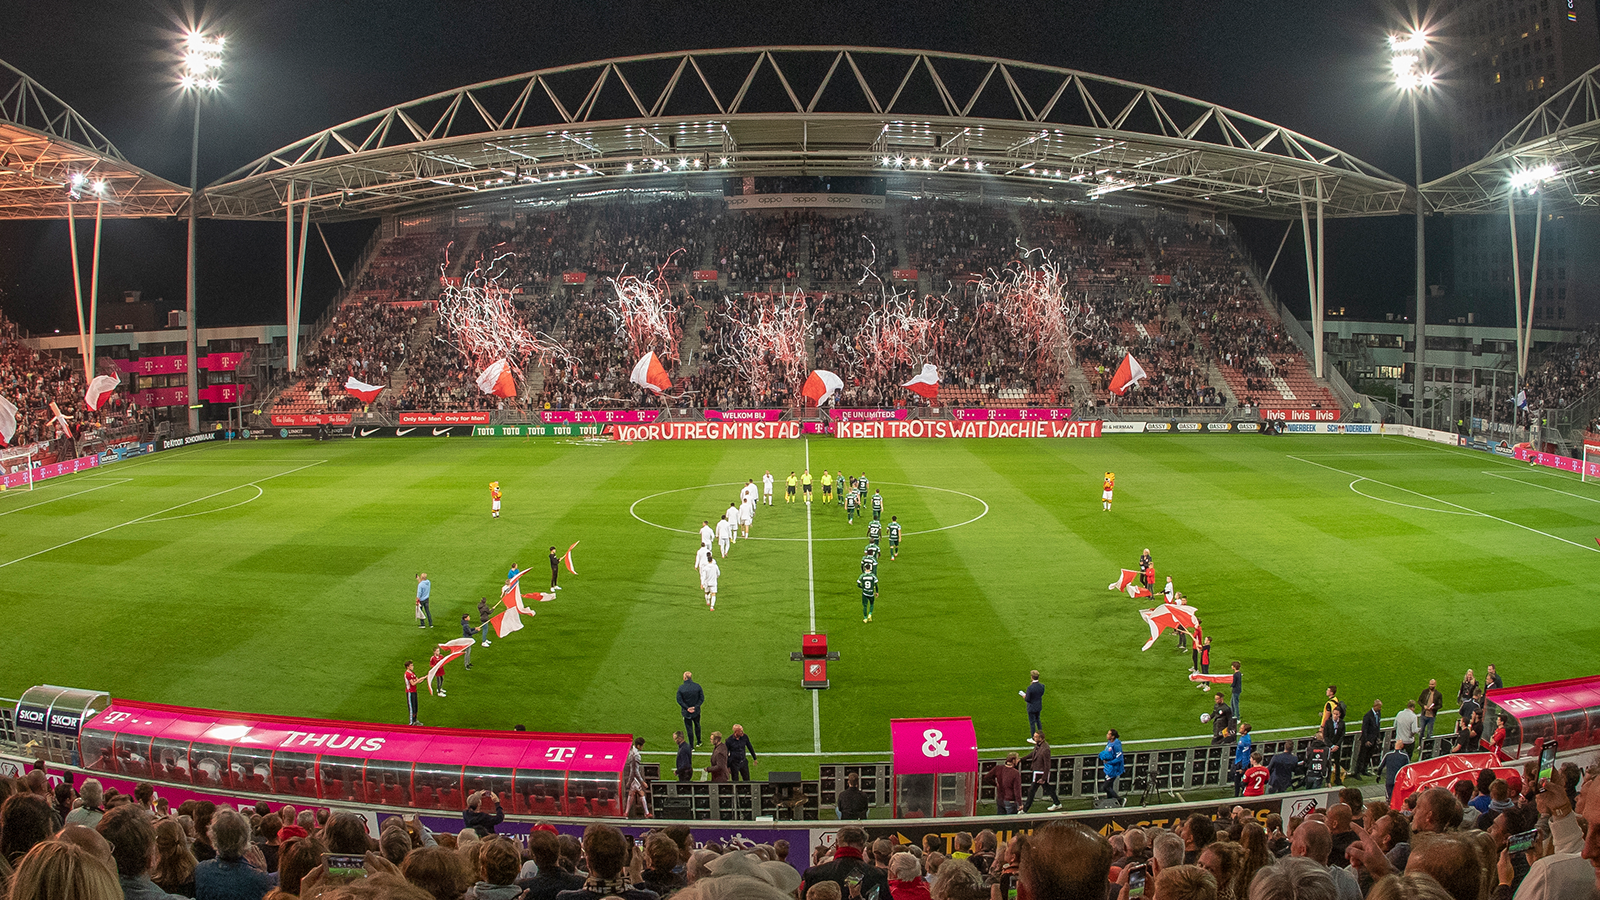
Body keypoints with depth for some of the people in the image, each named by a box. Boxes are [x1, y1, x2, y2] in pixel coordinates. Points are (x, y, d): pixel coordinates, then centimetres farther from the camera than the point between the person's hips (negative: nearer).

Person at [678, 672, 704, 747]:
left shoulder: (681, 688, -16)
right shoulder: (697, 686, -11)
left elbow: (679, 700, -16)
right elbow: (702, 698, -9)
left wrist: (687, 708, -13)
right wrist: (695, 707, -10)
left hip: (686, 712, -2)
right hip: (696, 712, 2)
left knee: (689, 728, 11)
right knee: (697, 725, 25)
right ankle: (698, 742, 40)